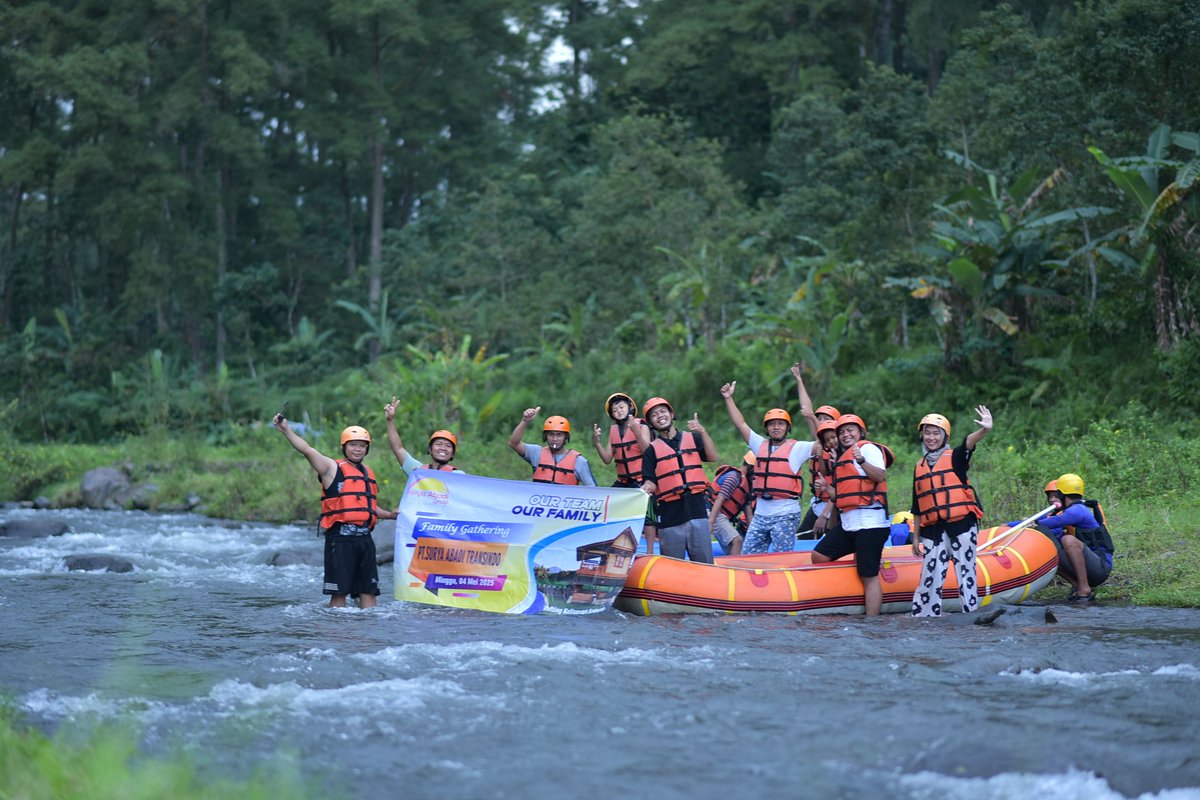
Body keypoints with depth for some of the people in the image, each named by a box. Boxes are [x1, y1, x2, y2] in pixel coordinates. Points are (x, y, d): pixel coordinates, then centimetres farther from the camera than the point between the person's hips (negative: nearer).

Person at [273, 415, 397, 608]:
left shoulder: (368, 473, 21)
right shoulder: (332, 468, 1)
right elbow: (308, 451, -13)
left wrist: (392, 515, 19)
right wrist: (286, 430, -24)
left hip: (364, 538, 6)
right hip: (340, 537, -6)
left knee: (368, 591, 6)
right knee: (339, 591, -6)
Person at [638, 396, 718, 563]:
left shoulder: (692, 438, 12)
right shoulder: (652, 449, 8)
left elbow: (712, 457, -3)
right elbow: (650, 481, 1)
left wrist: (702, 432, -13)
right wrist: (647, 488, -22)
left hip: (697, 510, 1)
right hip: (670, 515, -1)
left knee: (705, 563, 1)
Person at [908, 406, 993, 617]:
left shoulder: (954, 458, 1)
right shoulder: (919, 467, 14)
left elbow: (970, 442, -23)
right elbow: (918, 507, 19)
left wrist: (984, 430, -44)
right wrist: (916, 536, 18)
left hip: (962, 524, -4)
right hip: (933, 529, 4)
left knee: (966, 571, -1)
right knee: (930, 575, 4)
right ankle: (922, 616, 7)